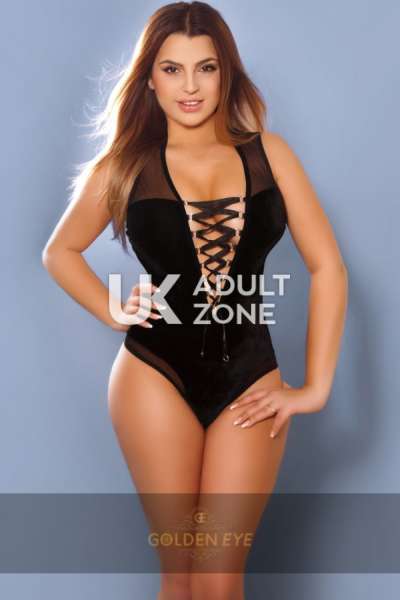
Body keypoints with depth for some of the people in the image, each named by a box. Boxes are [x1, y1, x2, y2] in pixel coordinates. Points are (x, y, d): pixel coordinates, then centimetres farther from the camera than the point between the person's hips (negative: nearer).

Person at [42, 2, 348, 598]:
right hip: (157, 375, 0)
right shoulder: (125, 164, 2)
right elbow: (60, 252, 17)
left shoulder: (268, 153, 2)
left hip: (250, 376, 1)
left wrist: (316, 386, 0)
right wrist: (113, 313, 3)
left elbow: (327, 267, 2)